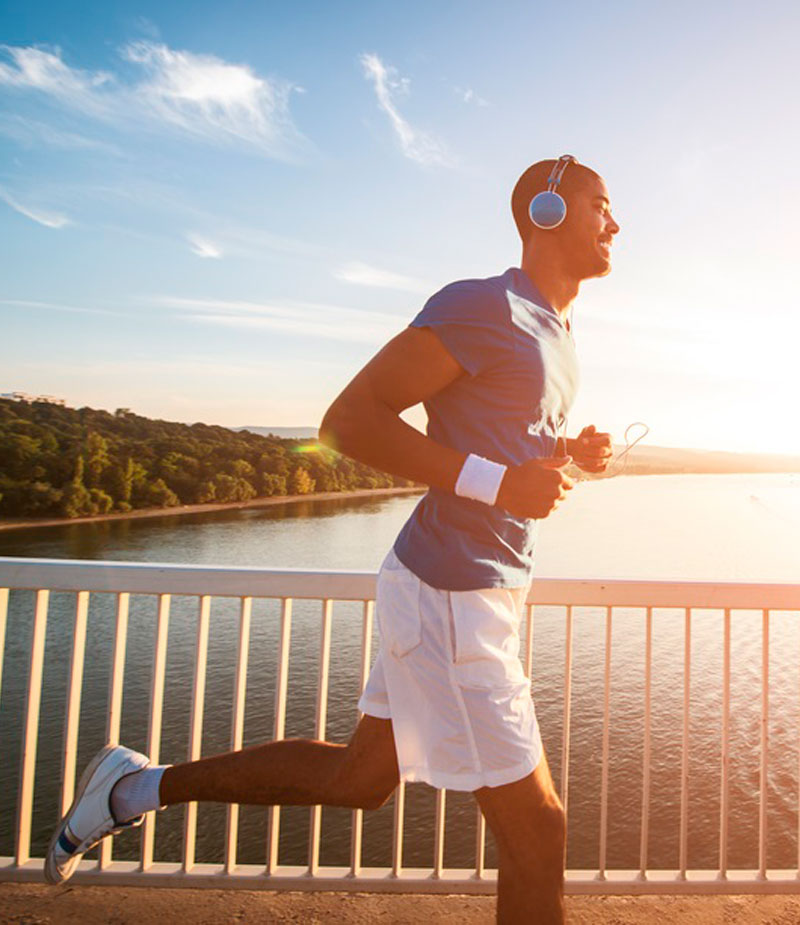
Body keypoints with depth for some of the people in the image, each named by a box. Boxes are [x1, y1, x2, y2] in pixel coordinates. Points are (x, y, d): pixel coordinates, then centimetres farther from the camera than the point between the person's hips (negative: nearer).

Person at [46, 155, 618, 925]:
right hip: (449, 600, -10)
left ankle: (141, 786, 31)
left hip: (484, 590, 10)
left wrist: (571, 452, 7)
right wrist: (495, 482, -25)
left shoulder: (555, 327, 16)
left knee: (360, 778, 20)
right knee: (533, 825, 5)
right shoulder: (480, 306, -15)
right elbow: (349, 419, -19)